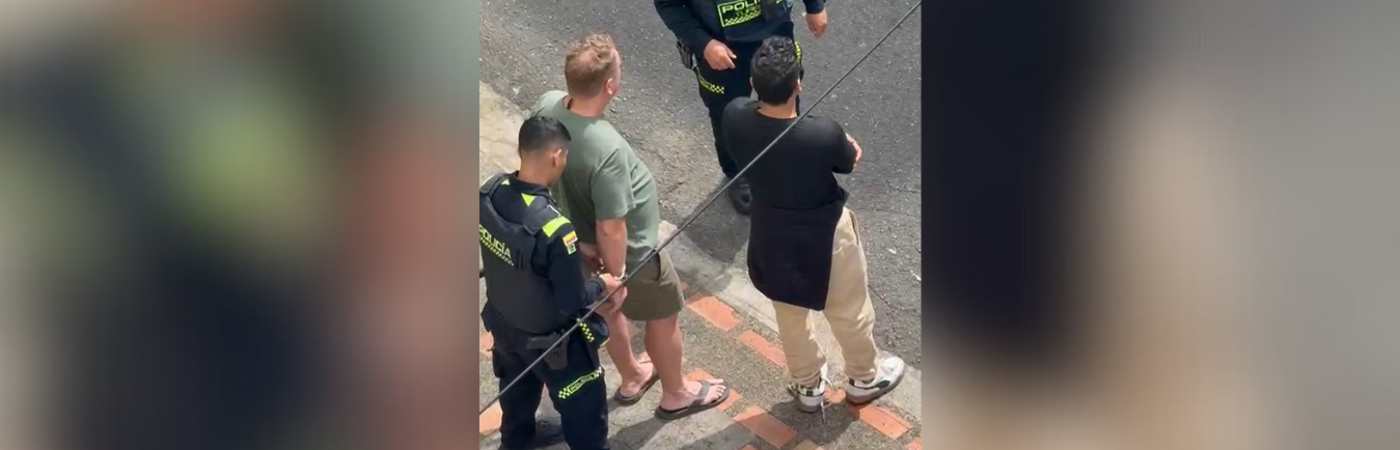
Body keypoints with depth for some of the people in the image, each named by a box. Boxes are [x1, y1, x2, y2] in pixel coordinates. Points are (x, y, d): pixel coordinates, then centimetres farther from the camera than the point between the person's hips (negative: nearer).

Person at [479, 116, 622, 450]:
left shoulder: (490, 192, -18)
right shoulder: (554, 230, -40)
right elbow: (572, 303, -28)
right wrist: (602, 284, -8)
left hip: (502, 322, 8)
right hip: (548, 340, -8)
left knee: (518, 386, 36)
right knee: (584, 411, 17)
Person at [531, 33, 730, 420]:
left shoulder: (547, 105, -20)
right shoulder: (607, 150, -43)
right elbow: (611, 230, -33)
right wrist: (617, 277, -16)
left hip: (578, 238, 7)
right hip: (627, 252, -7)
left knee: (612, 308, 31)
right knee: (664, 314, 20)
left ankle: (632, 378, 56)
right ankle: (676, 394, 43)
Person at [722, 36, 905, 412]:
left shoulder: (735, 118, -25)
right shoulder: (823, 134, -37)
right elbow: (848, 163, -13)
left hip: (772, 235, 4)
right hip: (823, 237, -3)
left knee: (790, 316, 28)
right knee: (849, 313, 26)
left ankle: (808, 386, 50)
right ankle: (864, 380, 51)